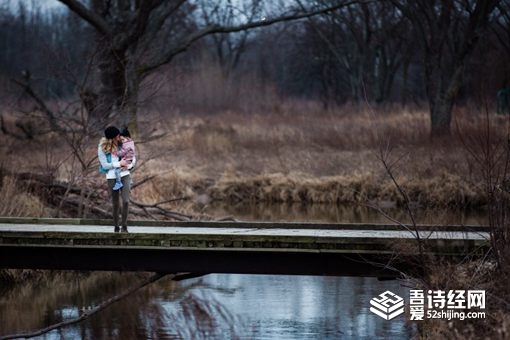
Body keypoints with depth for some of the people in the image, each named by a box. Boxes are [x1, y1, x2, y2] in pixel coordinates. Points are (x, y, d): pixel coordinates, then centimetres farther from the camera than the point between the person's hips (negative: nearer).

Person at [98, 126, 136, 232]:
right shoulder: (102, 148, -7)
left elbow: (133, 156, 11)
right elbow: (105, 165, -9)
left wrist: (129, 166, -6)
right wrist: (119, 164, -14)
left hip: (125, 175, 1)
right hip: (111, 177, -1)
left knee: (125, 200, -12)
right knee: (115, 203, 6)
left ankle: (124, 226, -3)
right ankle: (116, 226, 19)